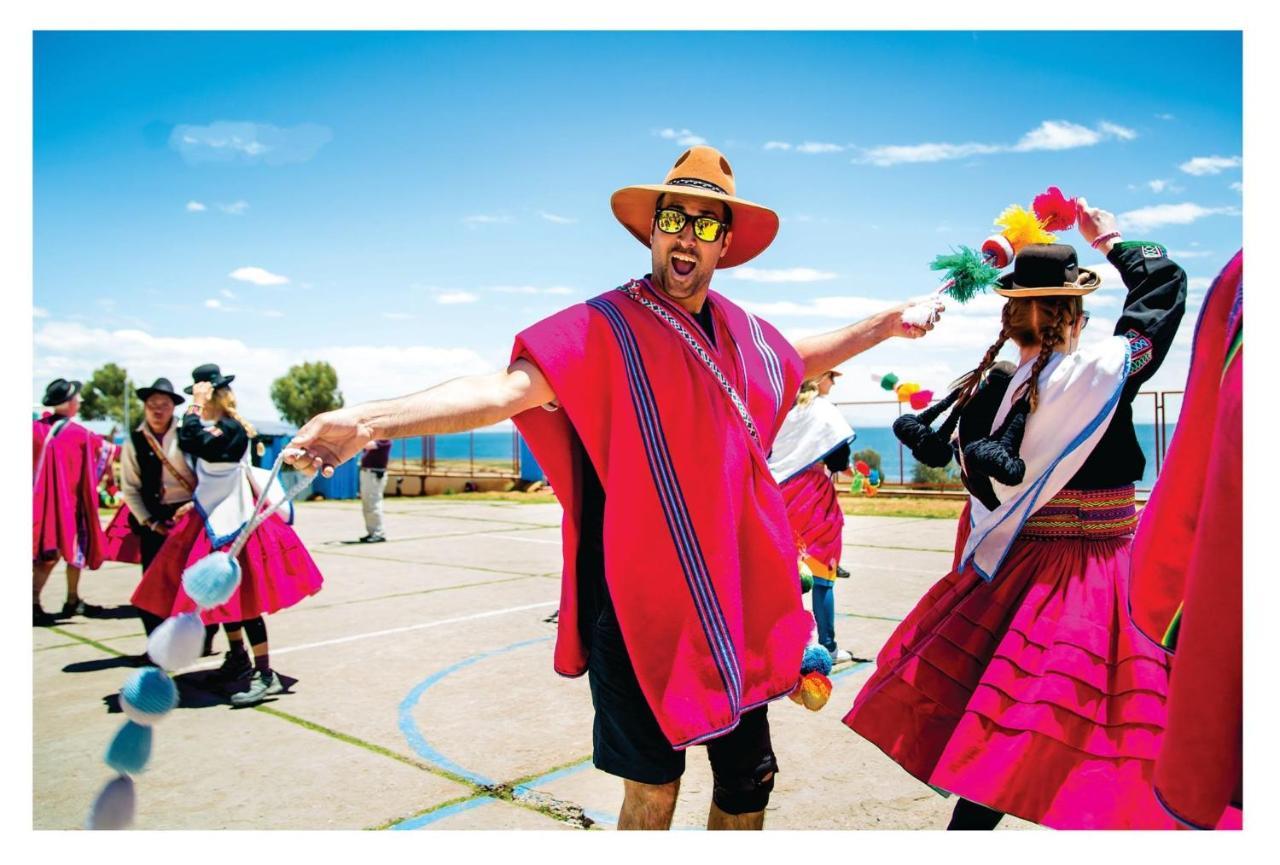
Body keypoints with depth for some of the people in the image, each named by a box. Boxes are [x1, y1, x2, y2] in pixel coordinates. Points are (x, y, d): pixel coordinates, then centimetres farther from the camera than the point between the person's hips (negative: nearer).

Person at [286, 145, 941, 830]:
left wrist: (885, 324, 34)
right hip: (645, 601, -6)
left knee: (746, 784, 16)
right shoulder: (607, 327, -11)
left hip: (738, 599, 6)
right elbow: (507, 389, -26)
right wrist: (371, 420, -40)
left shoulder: (744, 332, 9)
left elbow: (794, 360, 32)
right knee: (653, 790, 9)